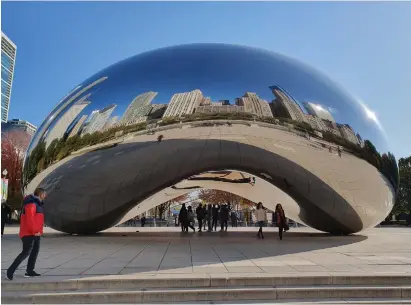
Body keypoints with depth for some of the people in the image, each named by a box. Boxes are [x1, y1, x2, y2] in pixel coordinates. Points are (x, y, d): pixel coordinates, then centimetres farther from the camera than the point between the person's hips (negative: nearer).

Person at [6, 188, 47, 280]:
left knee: (35, 251, 12)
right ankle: (10, 271, -4)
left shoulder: (37, 204, 16)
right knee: (26, 252, -12)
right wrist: (34, 231, -20)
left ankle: (29, 271, 18)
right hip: (29, 234, -11)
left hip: (35, 233, 11)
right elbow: (29, 219, -24)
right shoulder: (31, 204, -17)